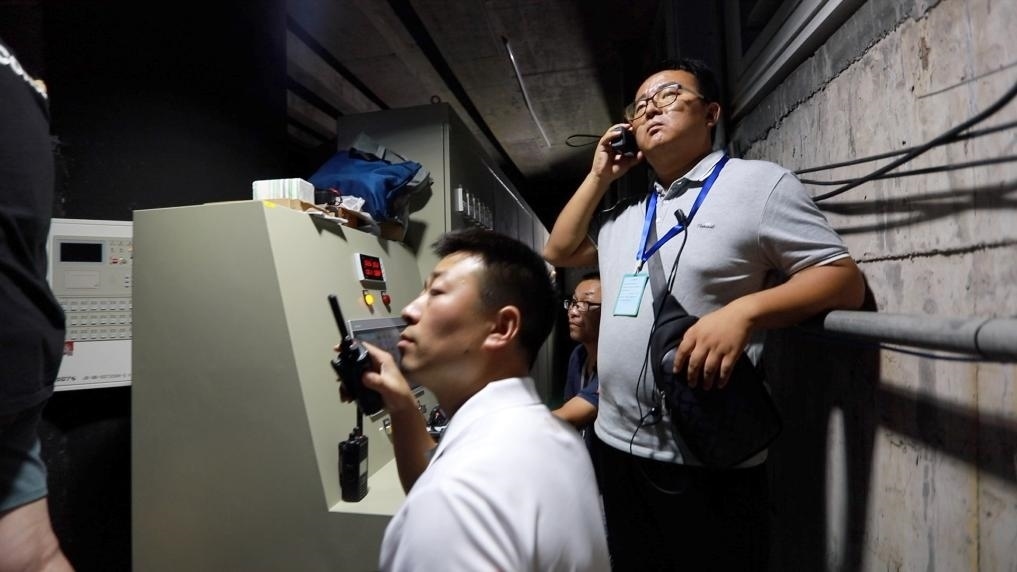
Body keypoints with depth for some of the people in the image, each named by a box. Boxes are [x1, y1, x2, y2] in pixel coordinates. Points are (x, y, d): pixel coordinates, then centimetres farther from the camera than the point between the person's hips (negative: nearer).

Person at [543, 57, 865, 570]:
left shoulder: (759, 183, -5)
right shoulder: (622, 215, 14)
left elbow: (844, 279, -9)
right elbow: (559, 251, 19)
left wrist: (743, 311, -27)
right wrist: (600, 175, 11)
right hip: (616, 446, 7)